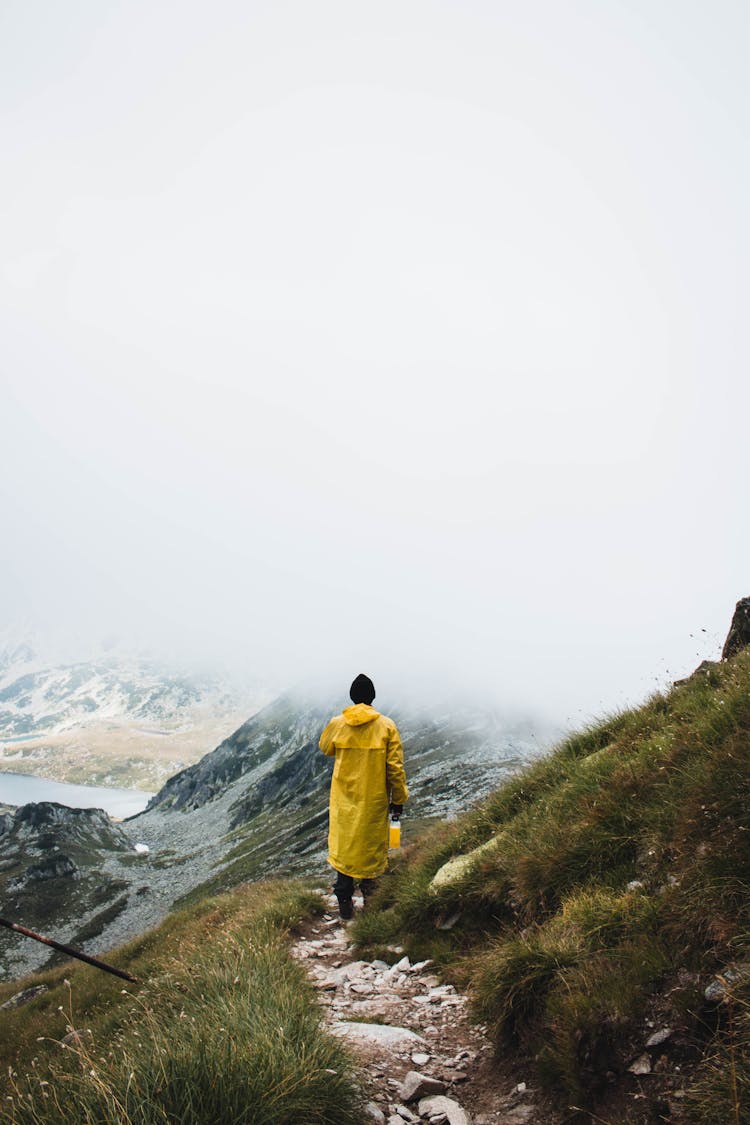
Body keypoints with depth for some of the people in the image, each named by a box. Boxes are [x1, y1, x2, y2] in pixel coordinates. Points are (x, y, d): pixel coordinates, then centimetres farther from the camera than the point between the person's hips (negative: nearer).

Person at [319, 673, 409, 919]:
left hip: (344, 799, 1)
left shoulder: (337, 724, -7)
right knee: (372, 846, 14)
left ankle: (344, 903, 18)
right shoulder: (387, 726, -11)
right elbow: (395, 767, -9)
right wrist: (398, 799, 1)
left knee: (343, 846, 13)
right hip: (375, 801, -1)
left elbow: (325, 747, 14)